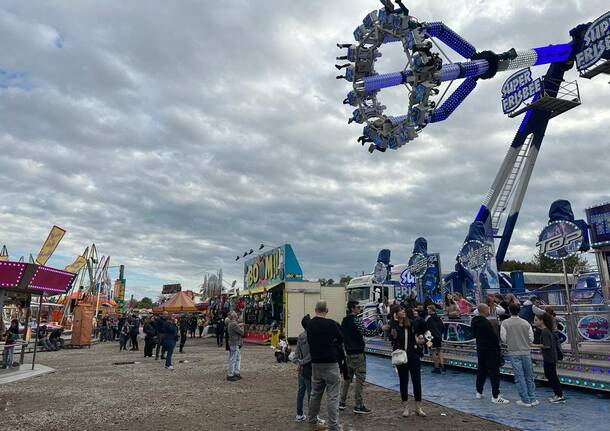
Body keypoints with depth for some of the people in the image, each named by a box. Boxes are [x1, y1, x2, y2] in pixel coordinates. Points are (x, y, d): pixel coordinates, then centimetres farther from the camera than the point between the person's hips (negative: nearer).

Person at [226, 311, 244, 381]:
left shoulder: (230, 323, 10)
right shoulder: (234, 324, -21)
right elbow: (242, 333, -17)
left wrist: (239, 325, 10)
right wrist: (242, 327, 2)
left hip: (234, 344, 10)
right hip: (234, 344, -10)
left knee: (238, 358, 17)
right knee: (233, 360, -2)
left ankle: (236, 373, 24)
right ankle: (230, 375, 5)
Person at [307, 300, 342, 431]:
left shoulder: (310, 325, 2)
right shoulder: (331, 323, -13)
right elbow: (340, 340, 0)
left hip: (315, 363, 6)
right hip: (330, 363, -6)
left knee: (315, 393, 19)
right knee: (332, 396, -2)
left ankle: (313, 419, 34)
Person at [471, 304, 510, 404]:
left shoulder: (474, 322, 5)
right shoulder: (486, 322, -22)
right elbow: (494, 336, -19)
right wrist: (499, 348, -5)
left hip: (480, 350, 9)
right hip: (490, 350, -8)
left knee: (481, 371, 17)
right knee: (494, 373, -2)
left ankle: (479, 392, 24)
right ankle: (495, 396, 1)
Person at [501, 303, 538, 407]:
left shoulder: (505, 323, -7)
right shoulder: (526, 323, -1)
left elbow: (503, 338, -7)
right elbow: (531, 338, 1)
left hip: (514, 353, -2)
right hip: (526, 352, 2)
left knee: (519, 377, 3)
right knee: (529, 376, 13)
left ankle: (526, 400, 7)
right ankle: (532, 399, 18)